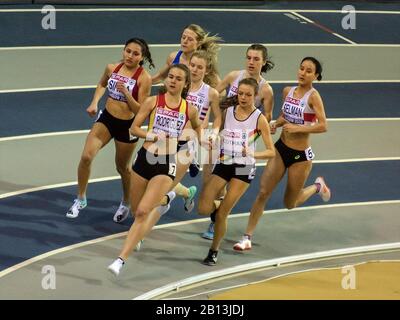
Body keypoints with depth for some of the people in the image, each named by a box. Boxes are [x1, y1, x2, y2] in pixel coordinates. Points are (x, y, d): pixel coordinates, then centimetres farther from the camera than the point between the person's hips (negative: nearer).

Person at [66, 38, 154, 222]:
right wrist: (95, 102, 3)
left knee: (123, 167, 14)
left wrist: (126, 93, -29)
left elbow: (141, 111, -17)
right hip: (106, 118, 3)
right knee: (86, 156, -13)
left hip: (128, 126, -3)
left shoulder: (144, 78, -17)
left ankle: (126, 203, 42)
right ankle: (80, 199, 5)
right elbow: (102, 85, 19)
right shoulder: (112, 68, -4)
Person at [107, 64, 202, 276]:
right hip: (146, 157, 2)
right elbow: (134, 128, 0)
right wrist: (152, 136, -15)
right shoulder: (153, 102, 1)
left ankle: (121, 260, -18)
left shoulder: (189, 110, 3)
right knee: (136, 210, 15)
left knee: (143, 212, -17)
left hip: (167, 164, -2)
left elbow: (197, 127, 26)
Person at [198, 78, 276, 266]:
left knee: (222, 214, -4)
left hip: (243, 169, -3)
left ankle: (214, 252, 17)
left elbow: (271, 152, -5)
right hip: (223, 164, 3)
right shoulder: (227, 112, 3)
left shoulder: (259, 119, -7)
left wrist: (252, 154, -23)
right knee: (203, 209, -10)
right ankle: (217, 206, 27)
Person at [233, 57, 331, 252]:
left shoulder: (313, 96, -16)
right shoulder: (288, 91, 2)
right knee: (263, 193, -5)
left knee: (290, 204, 10)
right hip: (281, 149, 5)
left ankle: (317, 187, 39)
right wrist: (276, 124, -2)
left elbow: (323, 126, -24)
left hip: (301, 155, -5)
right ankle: (247, 238, 1)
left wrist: (297, 128, -29)